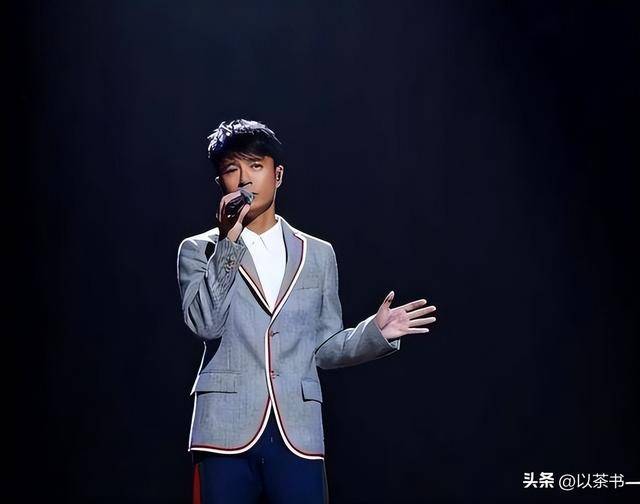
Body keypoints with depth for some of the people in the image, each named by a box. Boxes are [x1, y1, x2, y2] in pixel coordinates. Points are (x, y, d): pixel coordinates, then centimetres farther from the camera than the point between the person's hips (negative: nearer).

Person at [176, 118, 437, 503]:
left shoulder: (318, 254, 13)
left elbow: (324, 348, 14)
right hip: (226, 430, -1)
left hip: (297, 434, 2)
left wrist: (376, 333, -3)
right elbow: (205, 324, -10)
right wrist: (228, 242, -13)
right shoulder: (199, 250, 8)